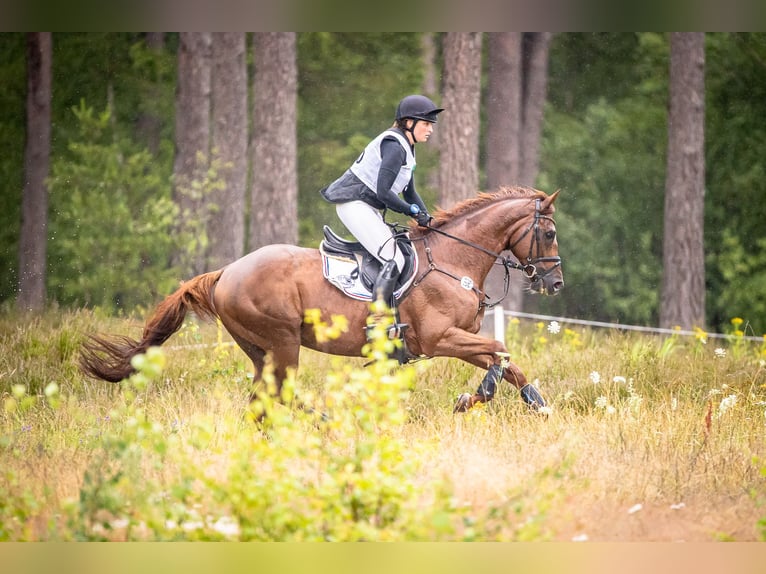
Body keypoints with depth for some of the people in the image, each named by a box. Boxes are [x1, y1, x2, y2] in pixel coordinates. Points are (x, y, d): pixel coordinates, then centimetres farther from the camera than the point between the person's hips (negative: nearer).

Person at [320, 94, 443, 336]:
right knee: (394, 259, -20)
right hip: (355, 205, -11)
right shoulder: (394, 146, -16)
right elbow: (384, 193, -23)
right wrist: (413, 212, -14)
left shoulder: (406, 148, 16)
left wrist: (426, 218, 5)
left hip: (368, 209, 11)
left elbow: (410, 193, 20)